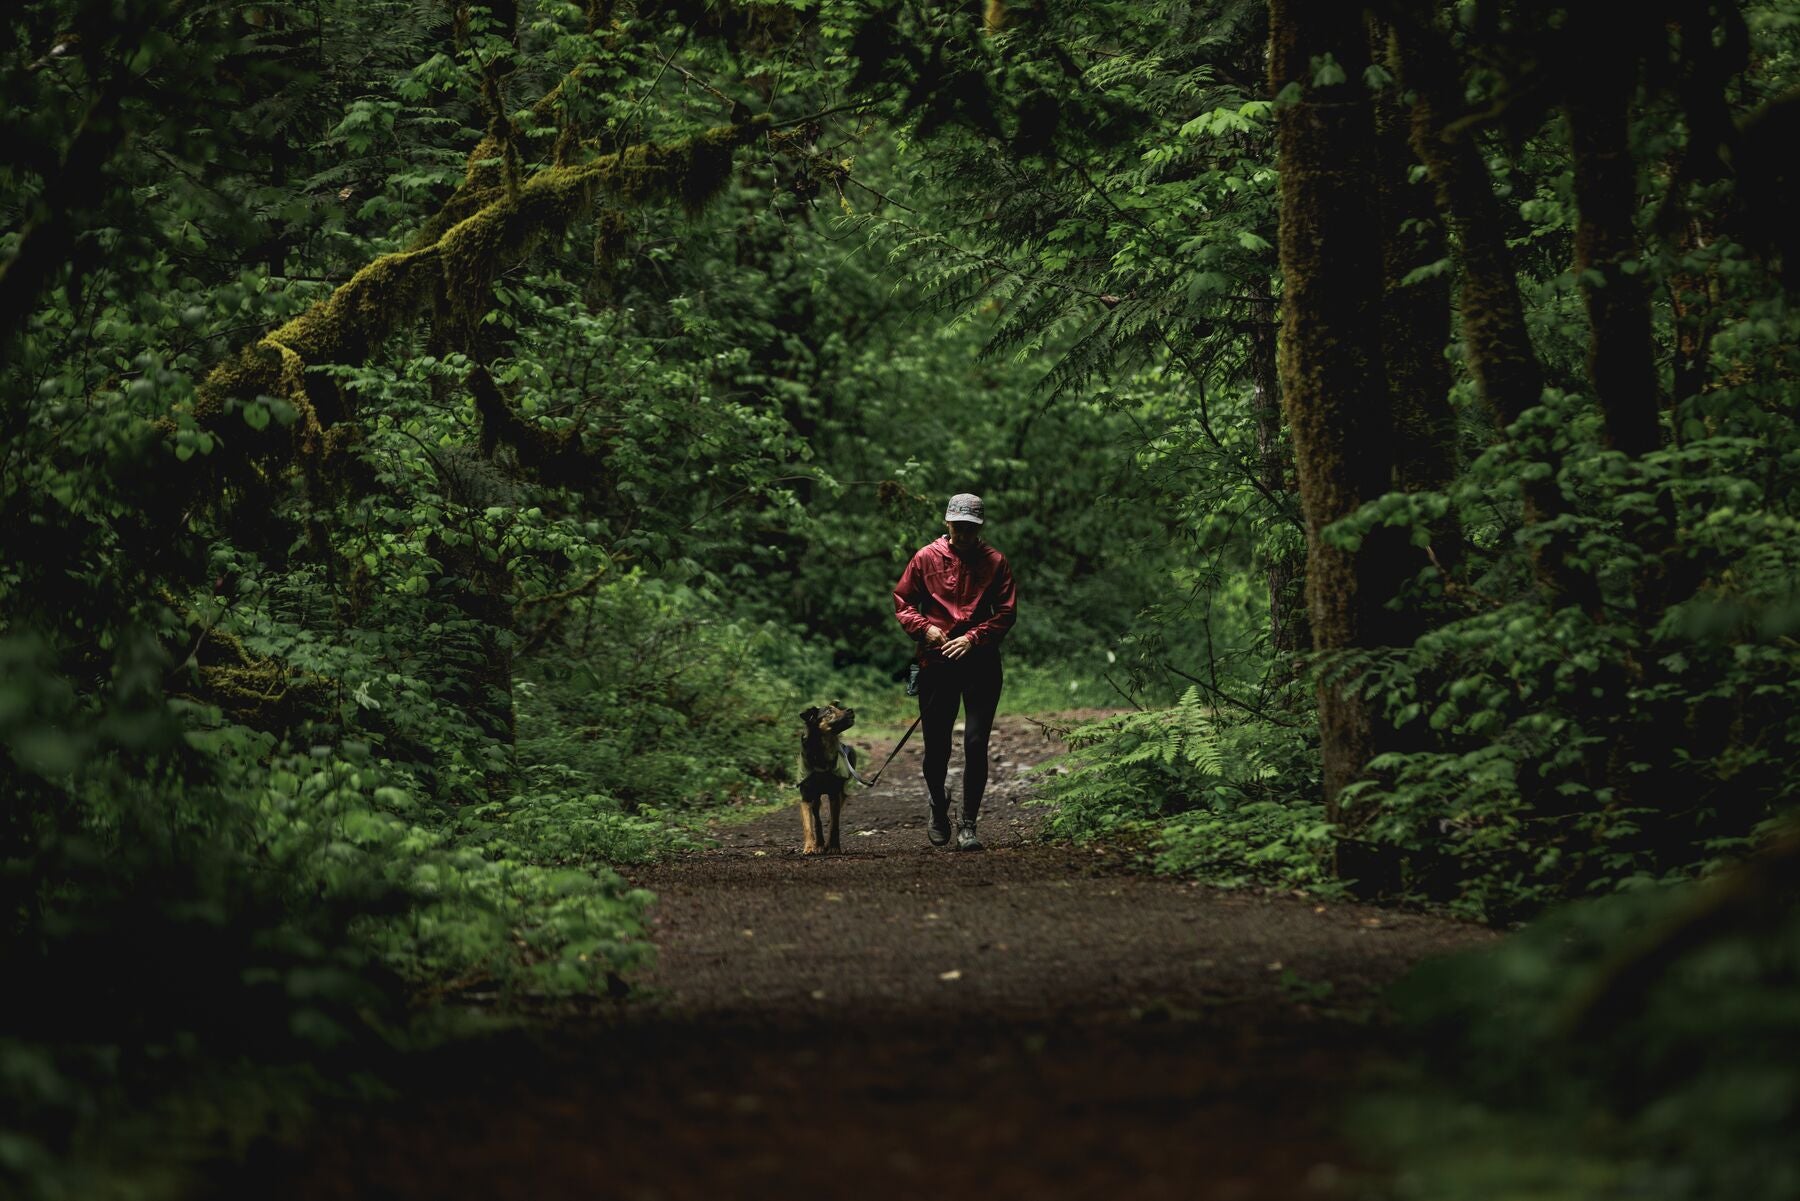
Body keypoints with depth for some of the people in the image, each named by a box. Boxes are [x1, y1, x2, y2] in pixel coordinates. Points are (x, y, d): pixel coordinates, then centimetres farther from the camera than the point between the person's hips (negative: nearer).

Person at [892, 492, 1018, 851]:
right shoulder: (926, 558, 3)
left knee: (976, 744, -10)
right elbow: (902, 601, 10)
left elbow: (1006, 612, 2)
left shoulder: (994, 562, 2)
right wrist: (924, 628, -8)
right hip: (936, 661, 1)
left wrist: (973, 637, -12)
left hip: (980, 662, -1)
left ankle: (968, 825, -3)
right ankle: (939, 810, 32)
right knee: (936, 745, 8)